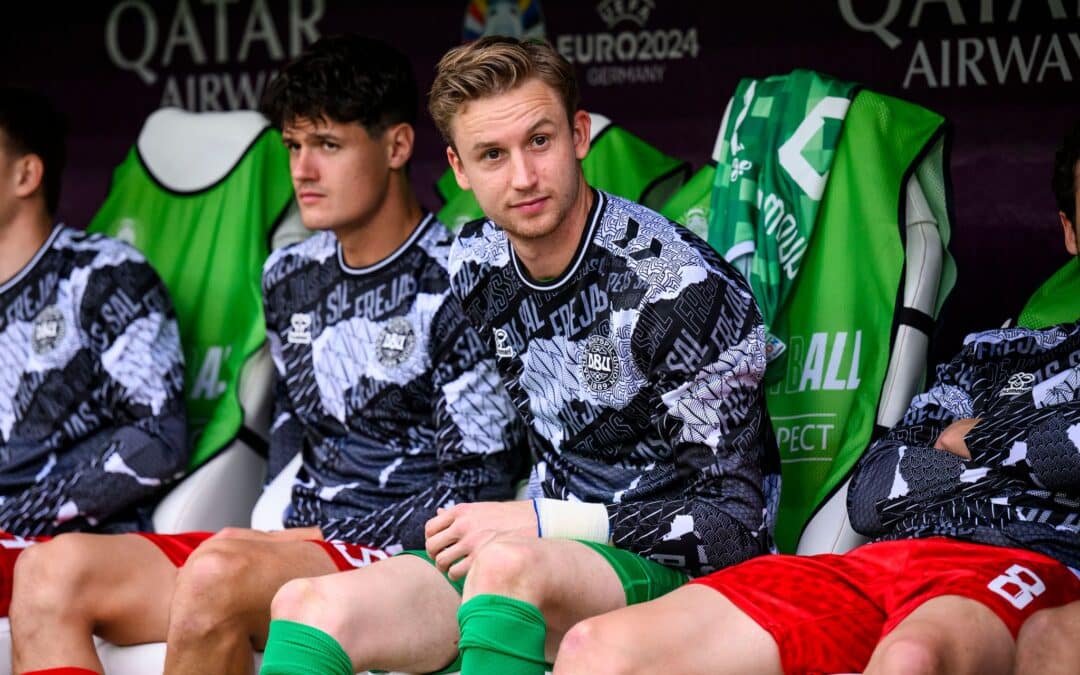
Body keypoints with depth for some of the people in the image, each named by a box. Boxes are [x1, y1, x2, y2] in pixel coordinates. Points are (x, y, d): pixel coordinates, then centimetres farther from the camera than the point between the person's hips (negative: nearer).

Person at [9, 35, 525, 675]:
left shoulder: (451, 285, -8)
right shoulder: (290, 279, 15)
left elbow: (479, 484, -10)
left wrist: (314, 545, -13)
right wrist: (282, 534, 8)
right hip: (297, 543, 8)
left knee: (217, 572, -38)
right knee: (54, 568, -14)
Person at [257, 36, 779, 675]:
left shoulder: (683, 286, -16)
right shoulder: (472, 265, 5)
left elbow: (735, 524, -16)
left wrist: (542, 523, -19)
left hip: (665, 571, -6)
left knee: (507, 561, -39)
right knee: (311, 606, -16)